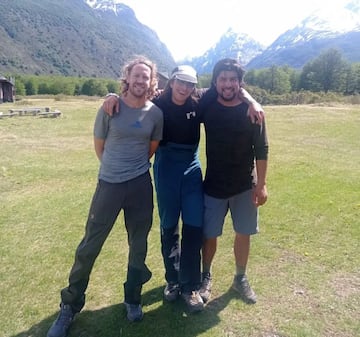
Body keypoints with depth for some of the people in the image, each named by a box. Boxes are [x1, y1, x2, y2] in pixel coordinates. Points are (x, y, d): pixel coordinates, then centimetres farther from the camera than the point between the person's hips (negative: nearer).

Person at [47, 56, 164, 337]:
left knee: (138, 244, 12)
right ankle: (70, 305, 23)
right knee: (90, 245, 4)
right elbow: (99, 145, 4)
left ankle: (133, 298, 33)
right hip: (109, 184, -2)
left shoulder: (156, 113, -1)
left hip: (141, 185, 2)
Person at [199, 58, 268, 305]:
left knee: (243, 233, 13)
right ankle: (206, 277, 33)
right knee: (210, 235, 9)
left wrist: (261, 184, -7)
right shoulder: (207, 107, -6)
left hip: (245, 186, 0)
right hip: (214, 186, 0)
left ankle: (241, 278, 35)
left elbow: (261, 150, -5)